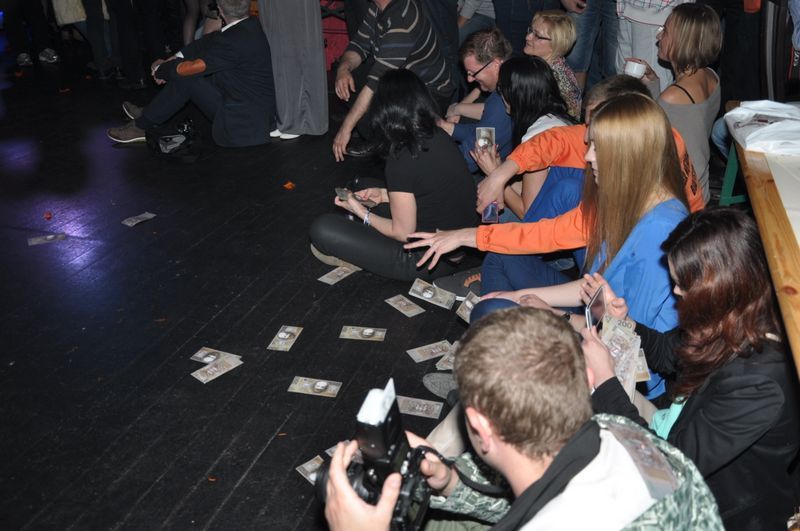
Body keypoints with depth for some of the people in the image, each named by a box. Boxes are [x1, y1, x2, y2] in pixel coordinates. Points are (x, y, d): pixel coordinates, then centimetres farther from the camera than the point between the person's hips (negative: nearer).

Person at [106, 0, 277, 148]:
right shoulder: (251, 24, -1)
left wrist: (161, 69, 6)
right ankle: (149, 115, 27)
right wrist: (173, 59, 3)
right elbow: (211, 41, 10)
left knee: (186, 76, -4)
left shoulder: (236, 42, -26)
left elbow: (190, 68, -13)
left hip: (244, 127, -9)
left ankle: (142, 126, 13)